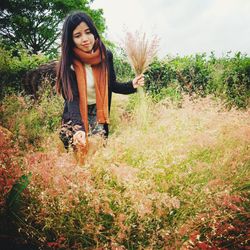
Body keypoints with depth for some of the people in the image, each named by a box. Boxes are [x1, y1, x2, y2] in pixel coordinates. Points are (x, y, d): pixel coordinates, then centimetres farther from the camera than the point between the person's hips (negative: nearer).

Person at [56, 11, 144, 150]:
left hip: (98, 114, 3)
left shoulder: (106, 55, -8)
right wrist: (79, 128, -44)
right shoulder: (68, 63, -19)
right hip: (75, 116, -2)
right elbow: (72, 99, -28)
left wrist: (131, 85, -14)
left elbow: (111, 85, 6)